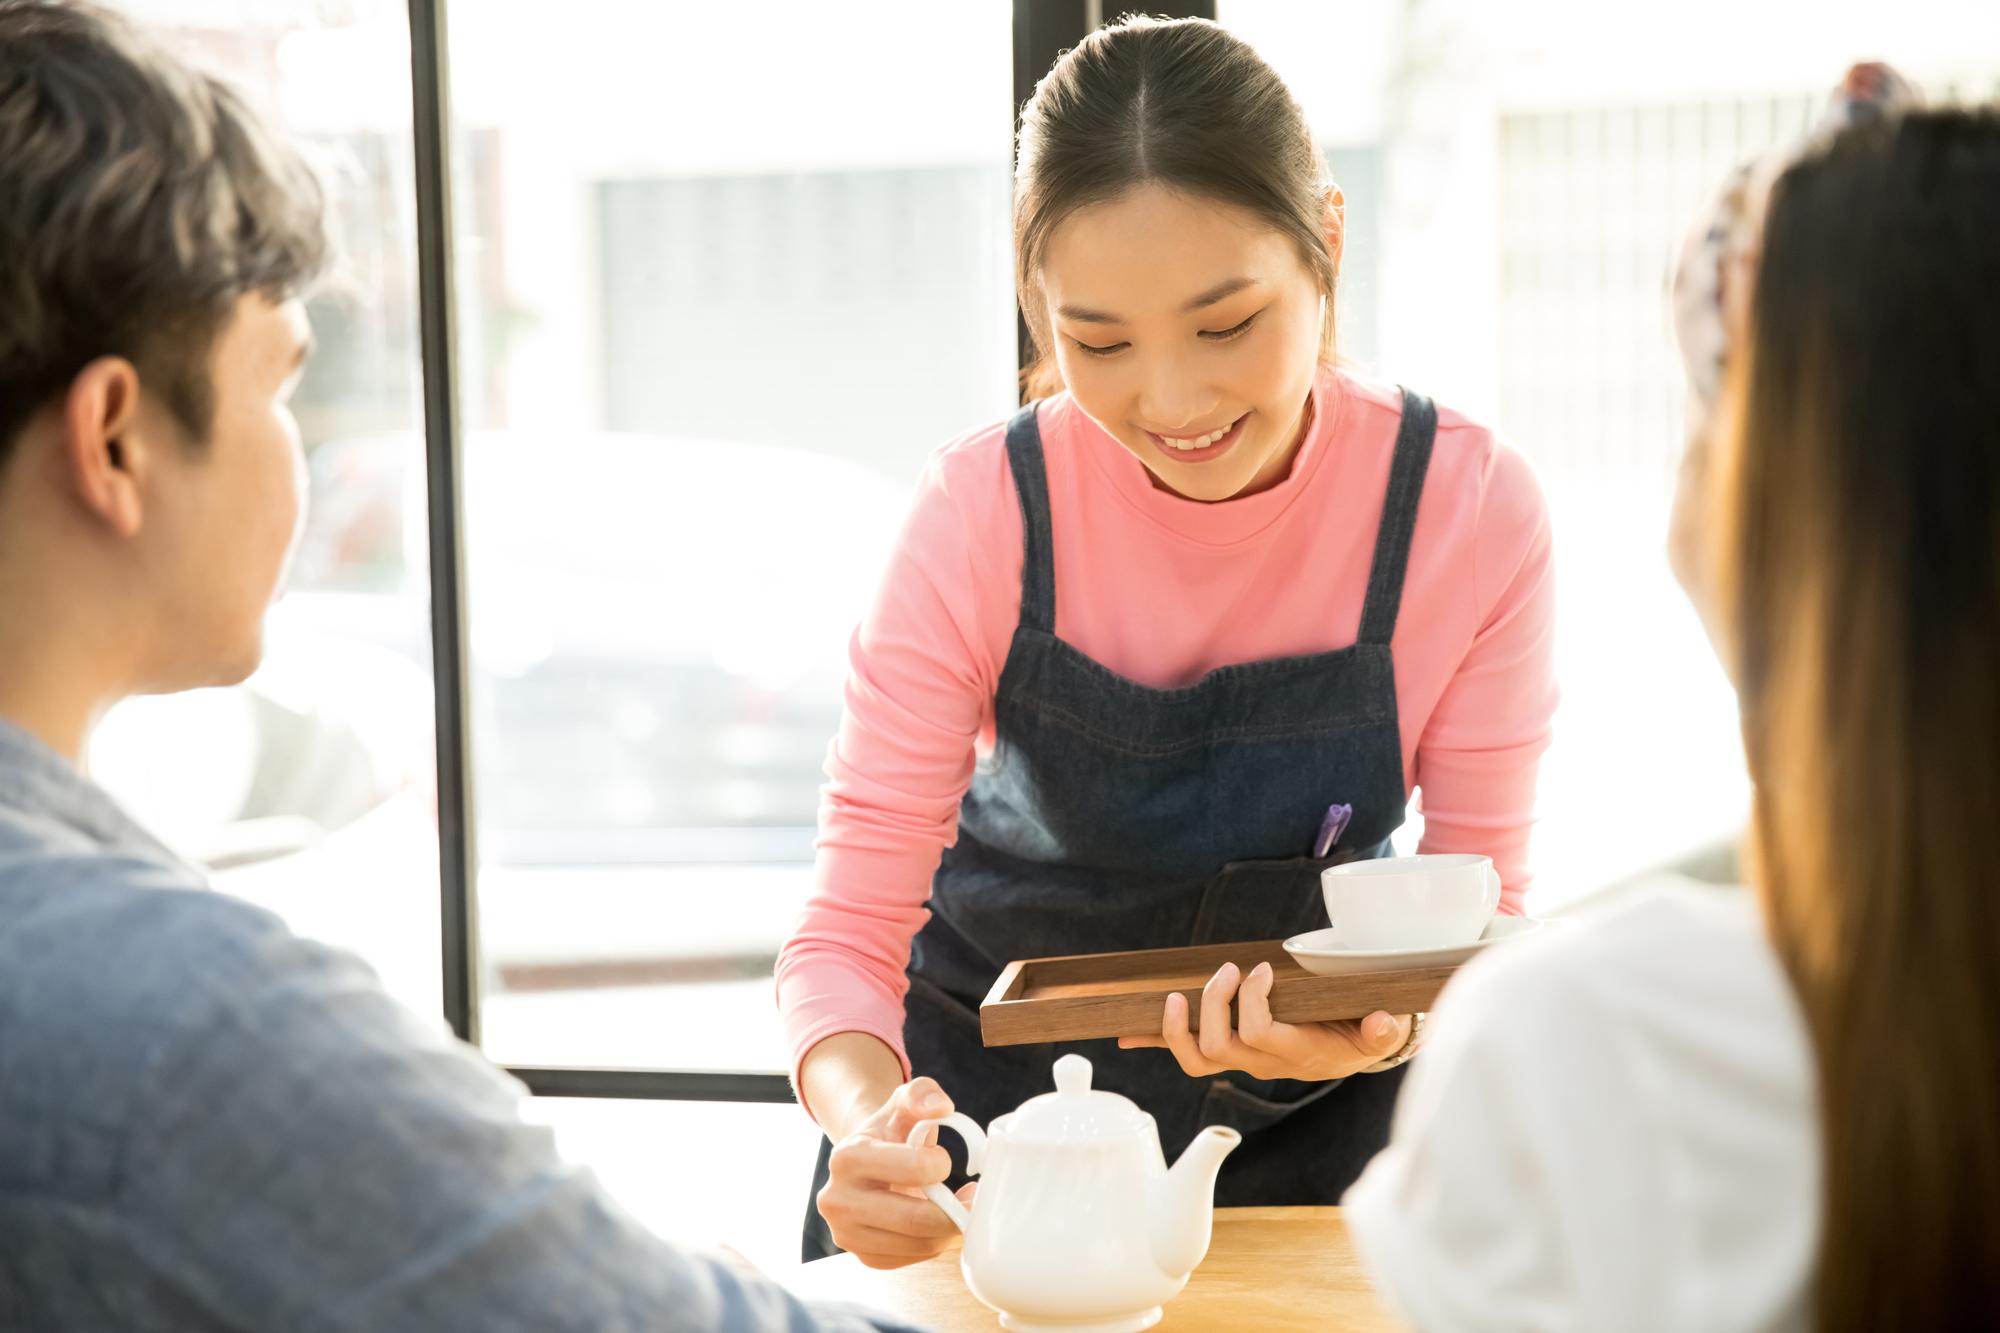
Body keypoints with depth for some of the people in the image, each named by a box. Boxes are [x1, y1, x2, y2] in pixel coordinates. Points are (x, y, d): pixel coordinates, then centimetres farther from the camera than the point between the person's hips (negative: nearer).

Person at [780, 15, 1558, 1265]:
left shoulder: (1471, 506, -19)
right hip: (1002, 1076, 1)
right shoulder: (984, 508, -20)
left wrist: (1393, 1025, -33)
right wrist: (868, 1119, -40)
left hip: (1310, 1114, -1)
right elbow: (850, 925, -19)